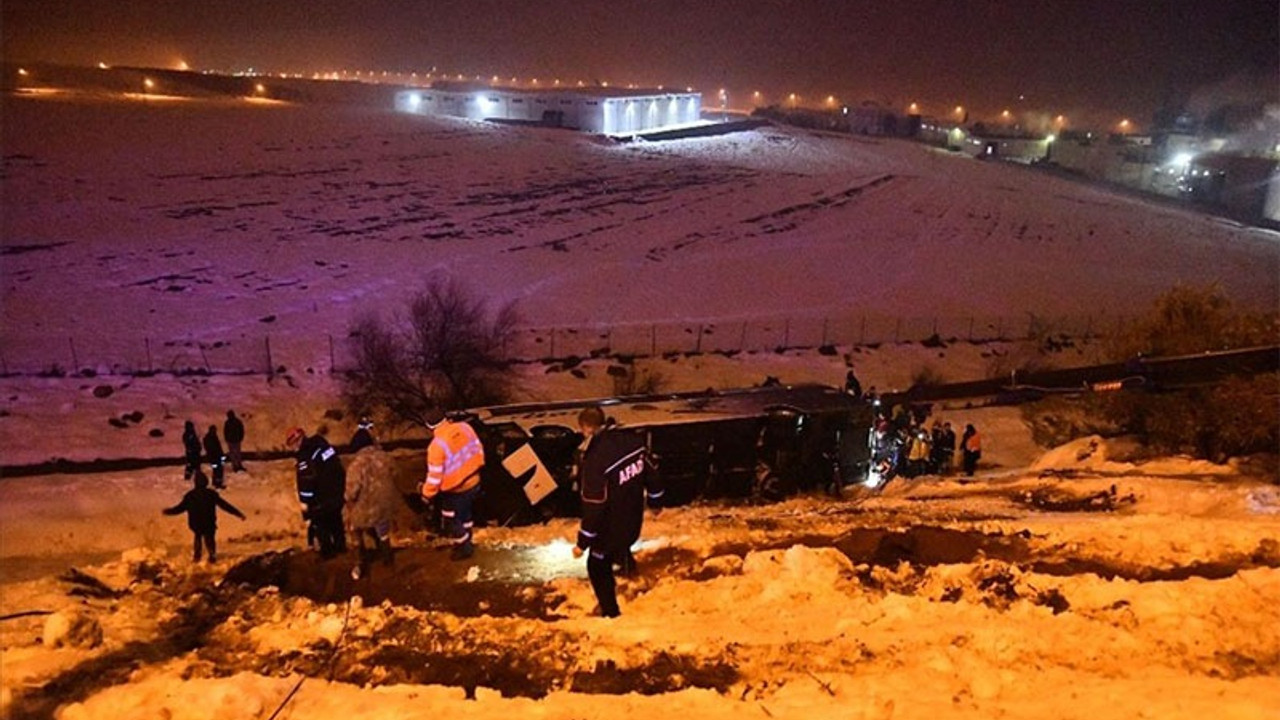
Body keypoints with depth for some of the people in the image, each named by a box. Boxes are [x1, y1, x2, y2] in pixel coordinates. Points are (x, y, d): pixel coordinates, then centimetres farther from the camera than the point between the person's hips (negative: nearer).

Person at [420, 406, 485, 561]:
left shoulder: (437, 445, -29)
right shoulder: (464, 427, -12)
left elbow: (435, 476, -23)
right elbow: (478, 449, 1)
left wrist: (427, 494, -6)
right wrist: (477, 468, 18)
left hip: (455, 490, -7)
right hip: (473, 482, 7)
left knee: (452, 519, 18)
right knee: (465, 514, 28)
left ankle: (464, 548, 32)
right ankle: (465, 541, 46)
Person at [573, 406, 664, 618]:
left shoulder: (596, 458, -31)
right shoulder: (633, 441, -11)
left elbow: (593, 506, -27)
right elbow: (651, 475, 3)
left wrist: (583, 543, -15)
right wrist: (656, 501, 22)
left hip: (610, 527, -6)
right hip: (633, 520, 6)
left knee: (598, 568, 16)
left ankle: (611, 614, 25)